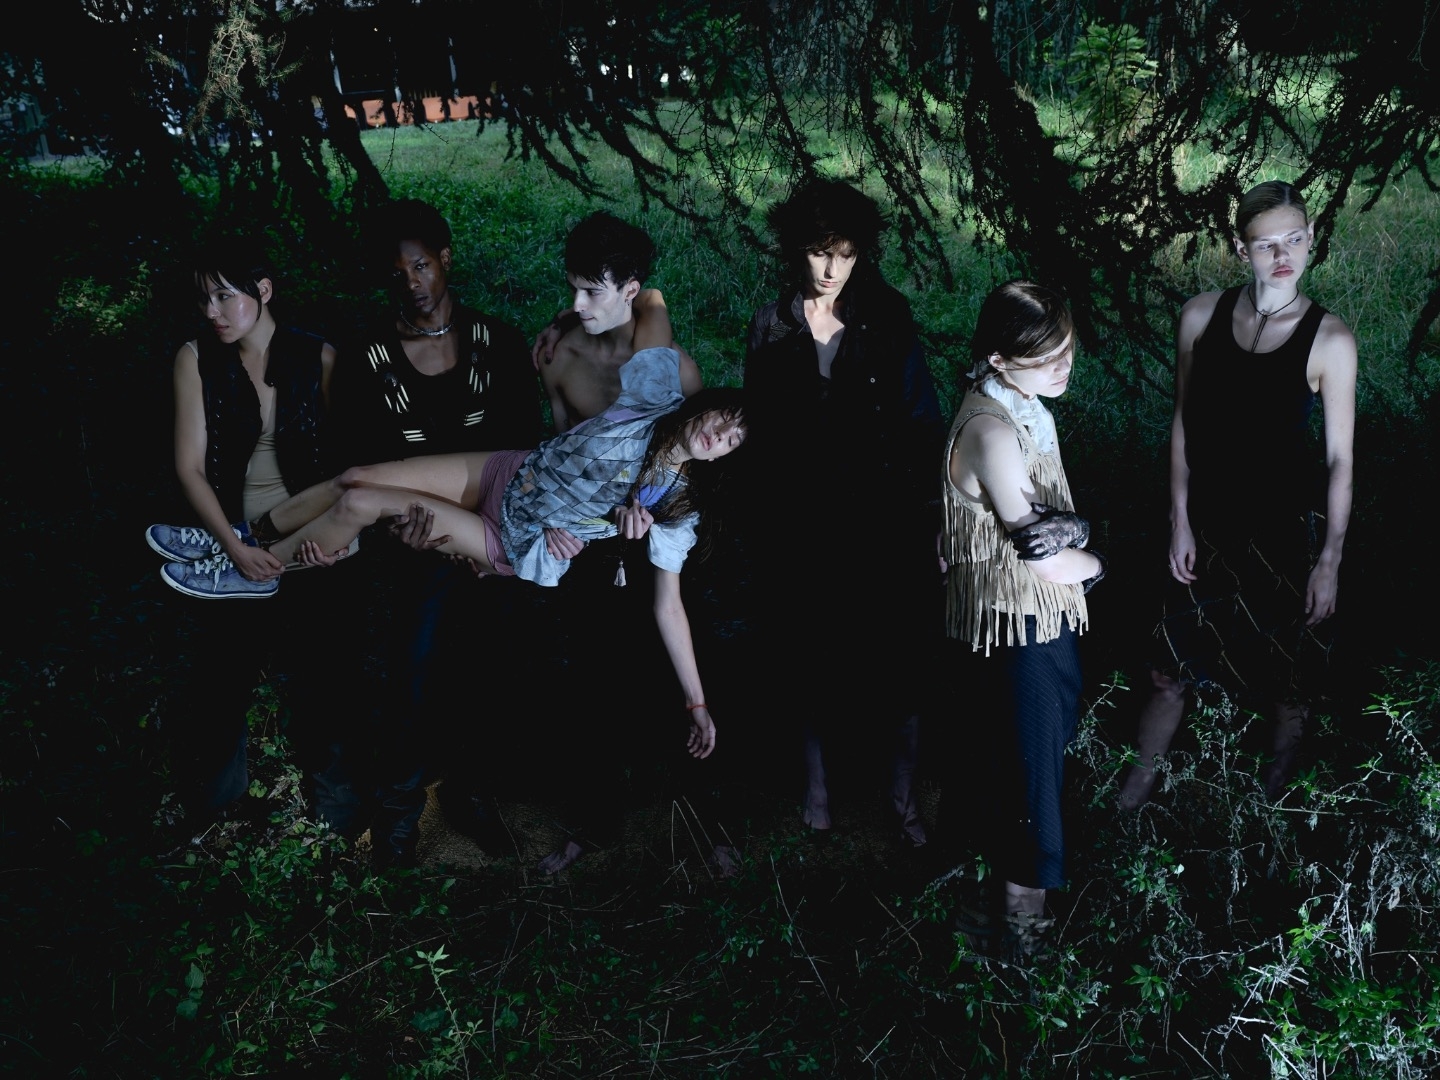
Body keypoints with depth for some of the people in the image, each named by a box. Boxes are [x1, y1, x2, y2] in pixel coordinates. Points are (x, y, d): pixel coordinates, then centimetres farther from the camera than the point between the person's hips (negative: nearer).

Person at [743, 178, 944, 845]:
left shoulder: (887, 319, -3)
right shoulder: (772, 327, 1)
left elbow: (922, 420, -2)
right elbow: (758, 428, 6)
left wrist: (925, 508, -7)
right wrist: (765, 516, 6)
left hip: (882, 519, -1)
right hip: (801, 518, 1)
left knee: (897, 661, 2)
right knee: (810, 658, 12)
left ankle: (903, 793, 17)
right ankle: (817, 777, 31)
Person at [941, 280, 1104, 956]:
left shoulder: (1026, 406, 4)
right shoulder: (992, 432, -27)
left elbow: (1051, 521, 1)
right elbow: (1047, 562, -23)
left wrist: (1070, 531, -22)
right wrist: (1094, 562, -2)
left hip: (1045, 612, 9)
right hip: (1012, 623, -9)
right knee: (1028, 769, 5)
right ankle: (1024, 914, 23)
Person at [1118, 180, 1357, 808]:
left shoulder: (1329, 341, -14)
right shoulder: (1201, 316, -7)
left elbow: (1340, 457, -8)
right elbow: (1183, 423, 1)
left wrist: (1330, 559, -7)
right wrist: (1179, 522, 0)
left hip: (1282, 534, -2)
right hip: (1205, 528, 2)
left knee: (1285, 673, 15)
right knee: (1172, 671, 10)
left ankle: (1281, 772, 43)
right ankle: (1141, 780, 32)